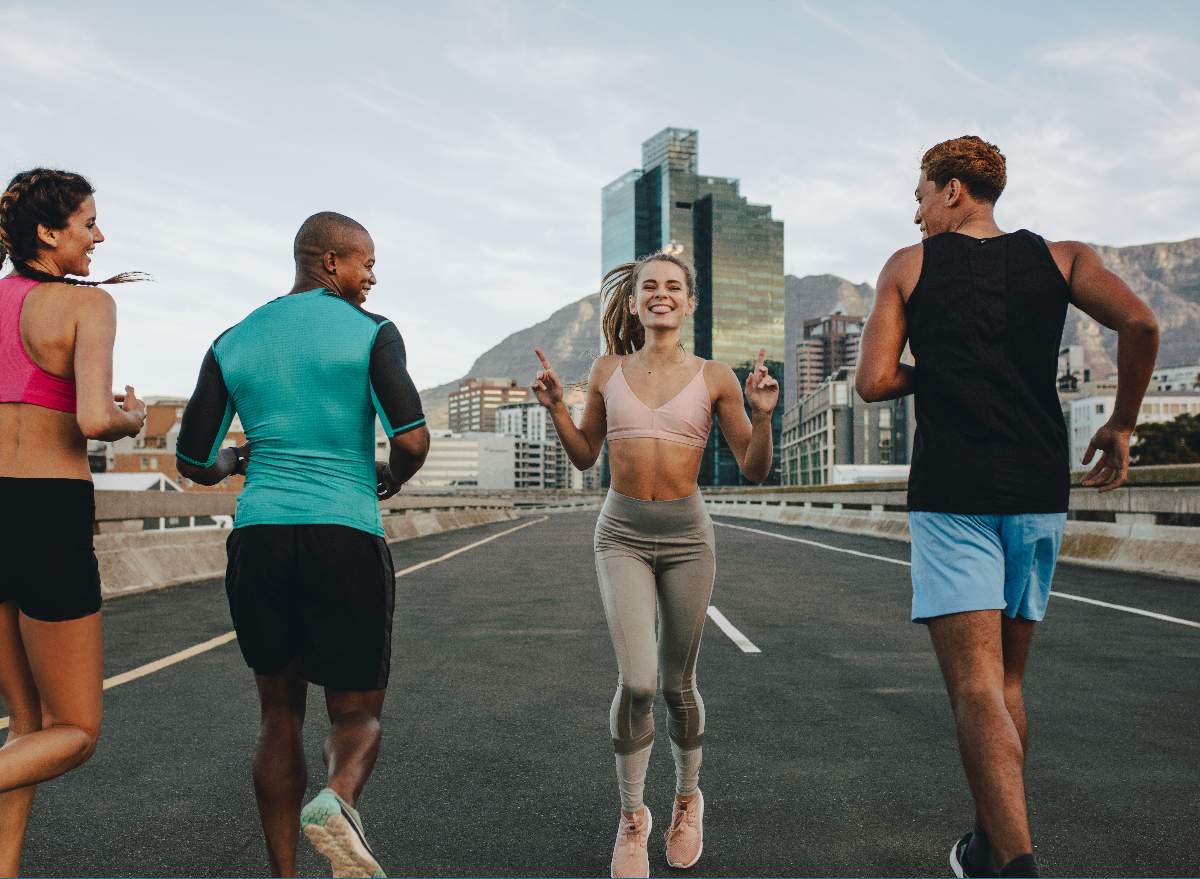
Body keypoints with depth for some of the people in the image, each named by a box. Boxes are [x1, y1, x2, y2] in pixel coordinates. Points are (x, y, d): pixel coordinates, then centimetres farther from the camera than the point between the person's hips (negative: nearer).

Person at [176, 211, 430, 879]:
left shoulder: (234, 342, 10)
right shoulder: (372, 332, -1)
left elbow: (195, 463, 10)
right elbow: (413, 440, -14)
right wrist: (393, 479, 9)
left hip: (257, 541, 4)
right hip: (347, 541, -3)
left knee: (281, 712, 20)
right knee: (358, 715, 11)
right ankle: (337, 803, -21)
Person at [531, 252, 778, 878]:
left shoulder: (714, 378, 0)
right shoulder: (607, 372, 4)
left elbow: (755, 471, 1)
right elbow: (584, 456, 13)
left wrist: (762, 415, -15)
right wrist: (555, 406, -1)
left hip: (686, 534, 0)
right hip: (622, 534, 0)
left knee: (677, 683, 10)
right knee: (637, 681, -13)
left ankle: (687, 797, 38)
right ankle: (631, 815, 12)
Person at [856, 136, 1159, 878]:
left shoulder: (909, 266, 5)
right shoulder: (1059, 257, 11)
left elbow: (873, 382, -2)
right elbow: (1140, 322, -7)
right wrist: (1122, 425, 5)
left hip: (951, 495, -4)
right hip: (1038, 491, 4)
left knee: (976, 690, -6)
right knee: (1007, 679, 17)